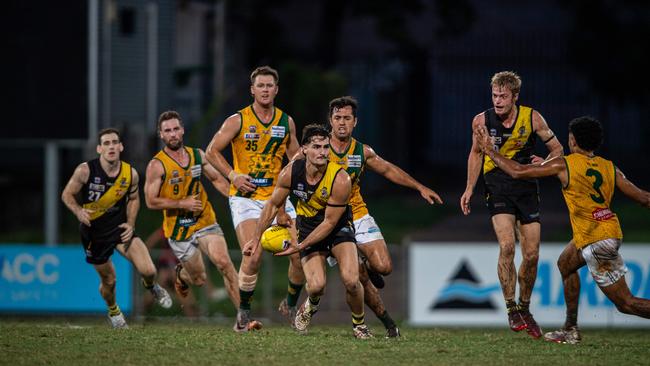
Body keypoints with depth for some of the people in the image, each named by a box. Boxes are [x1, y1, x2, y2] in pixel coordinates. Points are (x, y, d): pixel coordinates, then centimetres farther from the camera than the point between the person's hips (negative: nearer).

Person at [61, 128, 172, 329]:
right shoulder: (85, 171, -19)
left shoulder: (130, 174, -10)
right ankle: (113, 311, 44)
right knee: (108, 281, 10)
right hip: (94, 233, -1)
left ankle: (151, 286, 24)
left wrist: (130, 224, -5)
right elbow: (67, 194, -7)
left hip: (120, 227, 1)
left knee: (148, 271, -15)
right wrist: (78, 211, -26)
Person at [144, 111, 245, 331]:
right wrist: (183, 203, -19)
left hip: (205, 222, 2)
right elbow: (151, 201, -13)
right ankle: (181, 274, 45)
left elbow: (217, 179, 17)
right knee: (200, 280, 6)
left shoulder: (197, 155, 3)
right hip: (178, 229, -2)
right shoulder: (157, 166, -11)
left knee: (223, 262, -20)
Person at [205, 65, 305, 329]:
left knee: (301, 254, -7)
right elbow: (212, 151, 0)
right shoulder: (237, 121, -4)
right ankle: (244, 309, 0)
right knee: (253, 256, -21)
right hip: (246, 198, -4)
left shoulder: (286, 122, 8)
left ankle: (291, 307, 17)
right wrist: (233, 175, -11)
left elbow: (295, 159, 20)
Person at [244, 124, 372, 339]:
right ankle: (311, 306, 21)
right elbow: (273, 205, -1)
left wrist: (301, 246, -23)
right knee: (316, 285, -18)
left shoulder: (341, 180, -28)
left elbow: (329, 222, -21)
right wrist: (256, 238, 2)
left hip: (339, 226, -2)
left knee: (351, 280, -23)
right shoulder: (291, 172, -18)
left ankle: (359, 325, 6)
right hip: (308, 226, 2)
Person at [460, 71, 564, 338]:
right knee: (507, 246, -21)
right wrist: (469, 189, 10)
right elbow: (476, 153, 14)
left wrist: (544, 163, -15)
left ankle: (525, 309, 21)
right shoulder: (482, 121, -3)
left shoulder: (532, 118, -5)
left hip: (526, 187, 1)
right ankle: (511, 309, -12)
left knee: (531, 254, 0)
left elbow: (557, 149, 5)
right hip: (498, 188, -1)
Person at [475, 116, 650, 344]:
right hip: (610, 231, 8)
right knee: (566, 263, 31)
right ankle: (571, 330, 35)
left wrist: (489, 151, 11)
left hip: (594, 240, -8)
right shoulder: (610, 168, 8)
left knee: (626, 303, -2)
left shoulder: (564, 165, -7)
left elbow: (518, 171, -3)